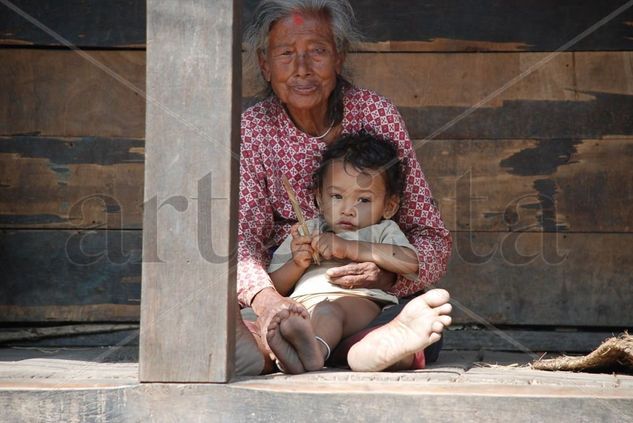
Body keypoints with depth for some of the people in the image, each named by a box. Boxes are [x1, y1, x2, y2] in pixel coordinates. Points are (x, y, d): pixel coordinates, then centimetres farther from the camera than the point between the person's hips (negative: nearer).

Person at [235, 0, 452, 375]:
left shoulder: (376, 115, -5)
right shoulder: (251, 131, -3)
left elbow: (432, 238, -5)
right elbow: (242, 236, -17)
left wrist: (388, 273, -29)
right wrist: (266, 299, -40)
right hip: (288, 292, 1)